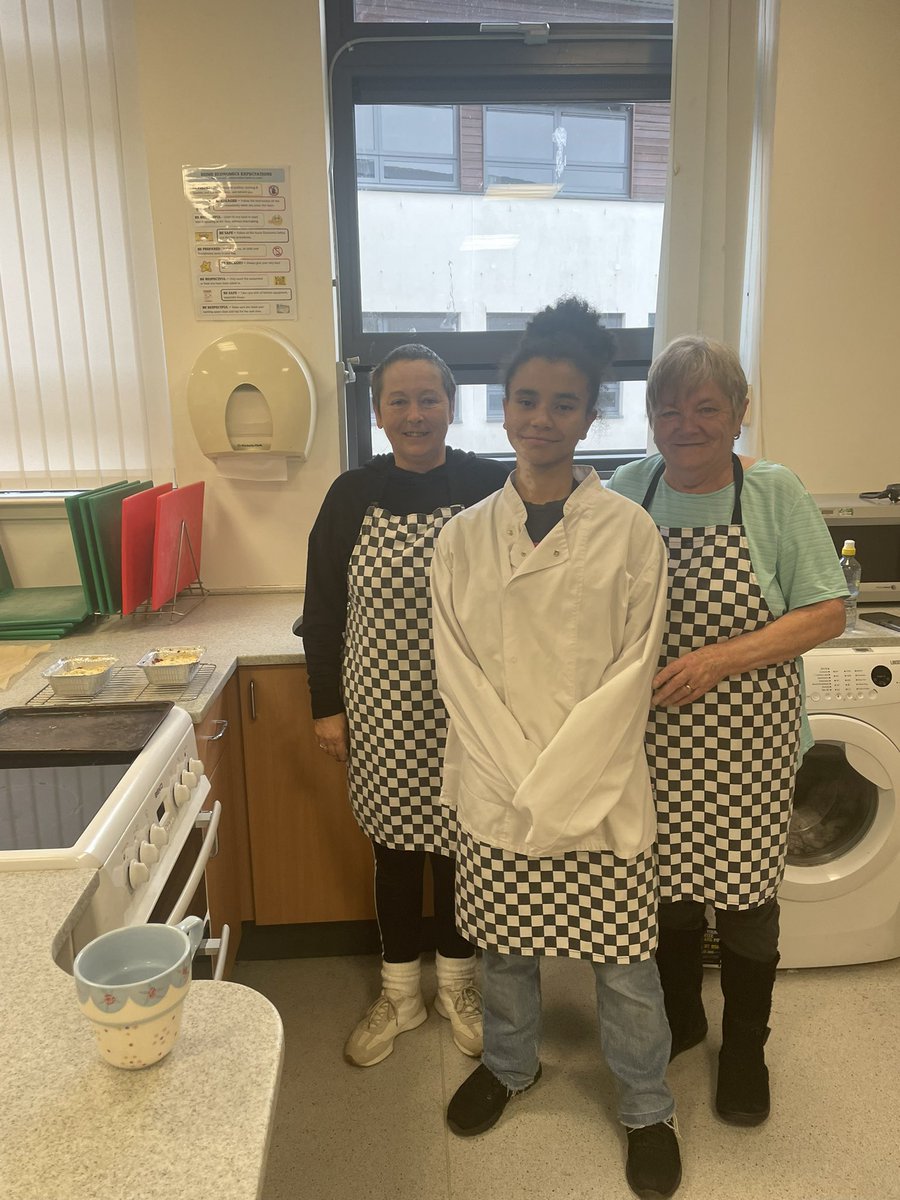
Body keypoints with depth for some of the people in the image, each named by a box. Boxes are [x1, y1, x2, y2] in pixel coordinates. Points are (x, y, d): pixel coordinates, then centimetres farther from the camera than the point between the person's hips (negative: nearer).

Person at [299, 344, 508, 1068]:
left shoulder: (490, 488, -6)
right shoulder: (352, 496, -2)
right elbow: (322, 610, 3)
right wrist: (327, 707, 2)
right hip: (381, 712, 1)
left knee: (462, 844, 12)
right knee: (393, 846, 14)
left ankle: (458, 985, 38)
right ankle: (400, 995, 36)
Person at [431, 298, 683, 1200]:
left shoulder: (630, 533, -8)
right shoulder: (463, 538, -1)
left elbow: (629, 676, -9)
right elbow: (458, 672, -3)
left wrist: (556, 788, -13)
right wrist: (519, 780, -11)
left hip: (601, 789, -2)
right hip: (494, 788, 2)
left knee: (624, 960, 12)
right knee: (503, 944, 20)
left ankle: (647, 1110, 39)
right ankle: (510, 1063, 49)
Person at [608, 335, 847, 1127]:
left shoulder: (776, 493, -8)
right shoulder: (627, 489, -1)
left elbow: (827, 613, -9)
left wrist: (720, 659, -20)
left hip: (745, 739, -2)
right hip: (653, 736, 2)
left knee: (744, 893, 11)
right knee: (665, 885, 16)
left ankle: (745, 1047, 37)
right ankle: (679, 1018, 44)